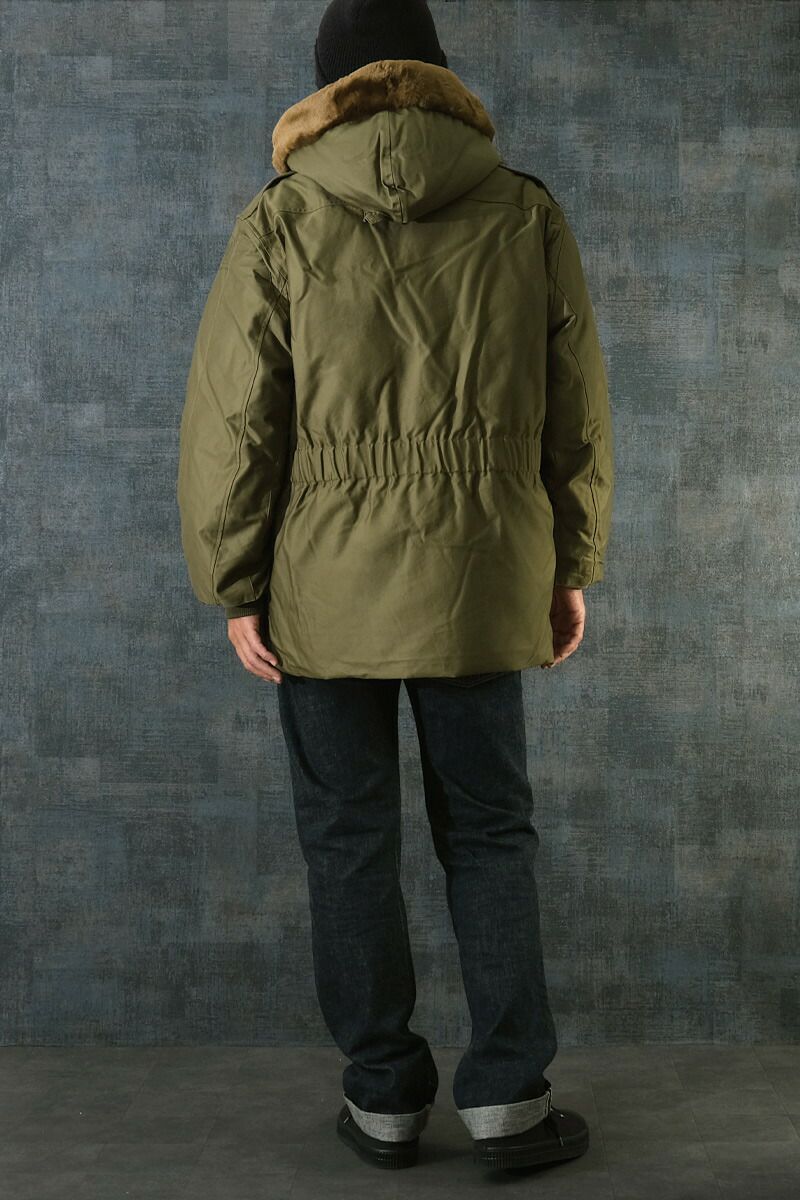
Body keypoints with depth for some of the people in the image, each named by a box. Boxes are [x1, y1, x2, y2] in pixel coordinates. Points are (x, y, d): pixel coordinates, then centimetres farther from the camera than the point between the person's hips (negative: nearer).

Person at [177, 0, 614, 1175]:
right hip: (479, 586, 2)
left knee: (349, 838, 10)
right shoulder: (528, 215, 1)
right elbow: (578, 414, 4)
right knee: (489, 832, 13)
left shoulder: (280, 223, -4)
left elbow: (232, 427, -7)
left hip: (323, 592, -1)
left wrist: (234, 588, 1)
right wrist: (571, 566, 13)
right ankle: (507, 1097, 16)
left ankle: (384, 1098, 20)